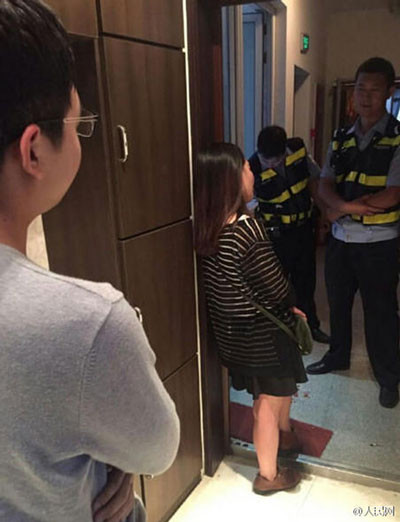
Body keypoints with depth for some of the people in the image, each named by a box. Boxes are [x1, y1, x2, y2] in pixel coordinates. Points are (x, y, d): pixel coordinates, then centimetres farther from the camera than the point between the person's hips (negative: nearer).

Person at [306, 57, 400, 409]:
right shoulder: (341, 138, 7)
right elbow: (326, 186, 0)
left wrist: (344, 208, -13)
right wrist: (347, 205, -20)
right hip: (341, 238, 5)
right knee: (338, 301, 18)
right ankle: (338, 356, 41)